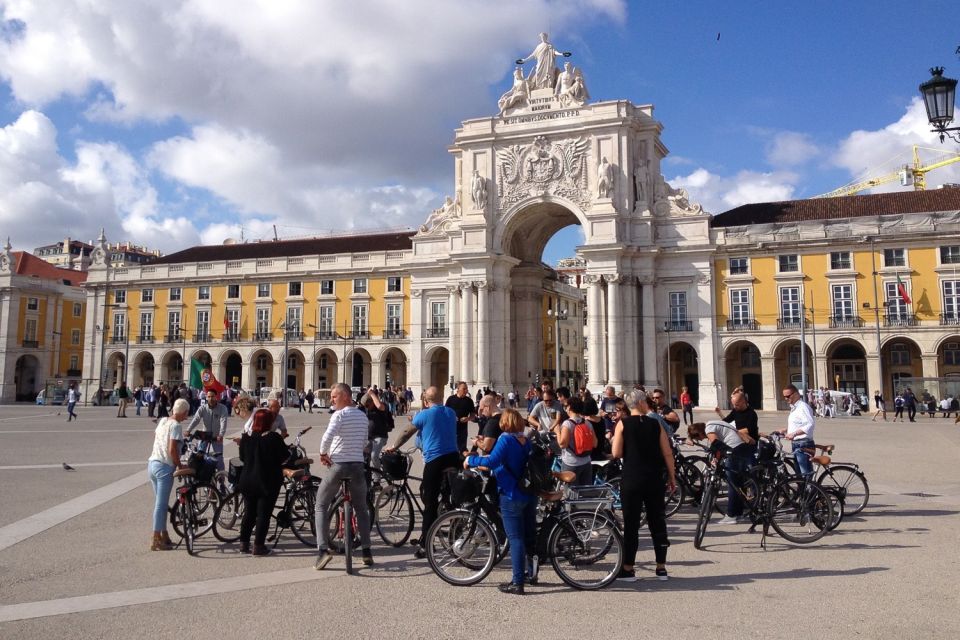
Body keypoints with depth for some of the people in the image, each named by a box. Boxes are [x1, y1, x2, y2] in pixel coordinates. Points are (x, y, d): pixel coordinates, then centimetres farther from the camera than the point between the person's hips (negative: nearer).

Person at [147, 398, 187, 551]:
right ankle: (156, 541, 1)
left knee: (160, 502, 17)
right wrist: (180, 465, -7)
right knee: (161, 504, -3)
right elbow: (172, 450, -20)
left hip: (152, 463, 9)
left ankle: (164, 535, 26)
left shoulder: (163, 420, 10)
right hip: (164, 467, -9)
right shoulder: (175, 426, -14)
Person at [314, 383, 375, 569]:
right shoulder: (363, 416, 9)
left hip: (336, 464, -5)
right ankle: (366, 551, 15)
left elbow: (328, 435, -26)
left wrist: (323, 453, -12)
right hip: (357, 465, 5)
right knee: (361, 509, 17)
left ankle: (323, 549, -3)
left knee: (321, 507, 9)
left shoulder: (340, 414, -11)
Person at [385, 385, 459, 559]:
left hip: (434, 460, -4)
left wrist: (393, 447, 26)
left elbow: (407, 433, 11)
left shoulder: (423, 415, -2)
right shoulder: (451, 413, 11)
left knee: (430, 503, -1)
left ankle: (424, 545, 1)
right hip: (453, 458, 4)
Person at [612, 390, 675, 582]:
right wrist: (672, 478, 10)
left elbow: (616, 453, -9)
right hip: (654, 481, 2)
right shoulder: (655, 424, 1)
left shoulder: (623, 424, -4)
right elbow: (667, 453, 1)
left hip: (631, 481, -2)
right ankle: (661, 568, 18)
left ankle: (628, 569, 9)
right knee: (657, 522, 12)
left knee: (631, 524, 4)